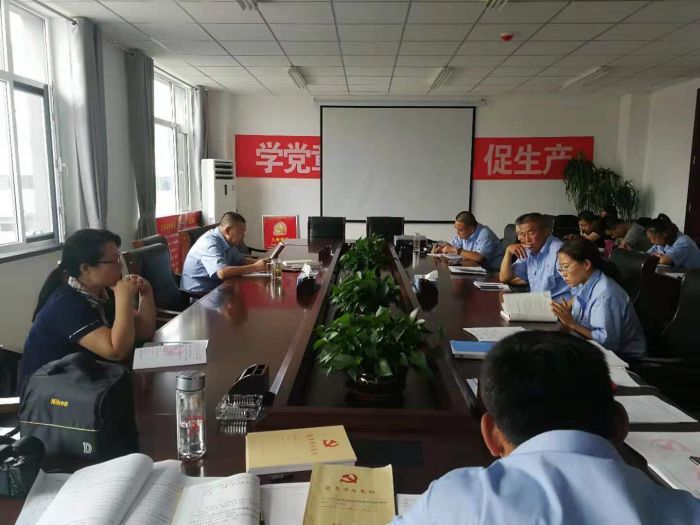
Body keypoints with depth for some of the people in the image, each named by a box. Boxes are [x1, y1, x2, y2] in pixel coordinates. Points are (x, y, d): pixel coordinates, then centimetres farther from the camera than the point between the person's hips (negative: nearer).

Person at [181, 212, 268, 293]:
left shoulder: (227, 241, 4)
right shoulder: (210, 243, -24)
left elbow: (241, 260, 14)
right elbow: (222, 273, -37)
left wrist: (260, 262, -5)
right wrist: (255, 267, -31)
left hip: (216, 288, 9)